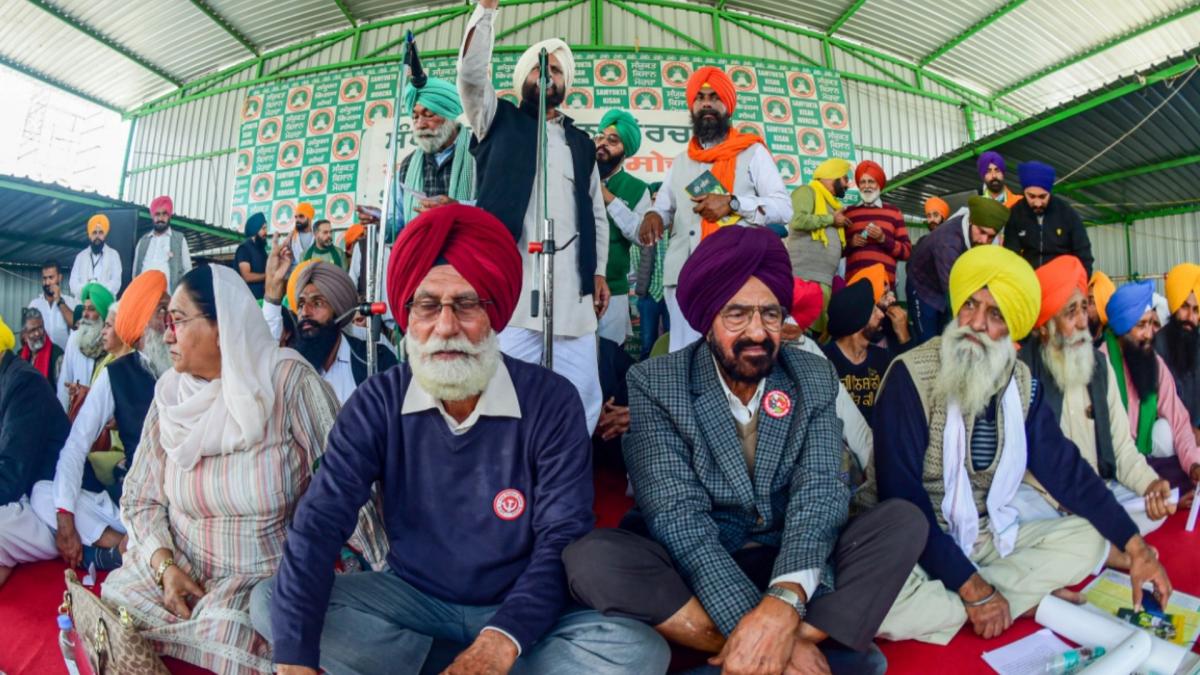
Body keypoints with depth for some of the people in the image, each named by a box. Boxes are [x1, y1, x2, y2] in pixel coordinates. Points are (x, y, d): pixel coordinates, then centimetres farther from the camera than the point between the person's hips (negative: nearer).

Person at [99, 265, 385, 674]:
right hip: (179, 572, 5)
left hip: (266, 577, -4)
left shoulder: (287, 381, -15)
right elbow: (139, 497, 6)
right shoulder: (171, 392, -1)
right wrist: (165, 565, -10)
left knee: (225, 639, -26)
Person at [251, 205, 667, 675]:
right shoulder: (378, 404, -9)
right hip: (412, 597, 2)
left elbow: (563, 538, -18)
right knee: (270, 603, -15)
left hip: (520, 611, -2)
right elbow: (320, 522, -17)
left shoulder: (551, 401, -16)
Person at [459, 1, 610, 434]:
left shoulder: (581, 144, 23)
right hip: (510, 281, -3)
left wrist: (600, 272, 12)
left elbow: (597, 215, 20)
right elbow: (471, 73, -1)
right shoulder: (500, 121, 17)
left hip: (571, 287, 3)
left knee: (580, 394, -1)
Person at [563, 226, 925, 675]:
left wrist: (786, 602, -31)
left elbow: (819, 494, -13)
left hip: (791, 570, 2)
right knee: (591, 559, -31)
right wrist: (751, 619, -30)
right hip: (693, 572, -2)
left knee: (904, 521, -18)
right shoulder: (654, 384, -10)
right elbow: (677, 514, -19)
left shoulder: (814, 379, -1)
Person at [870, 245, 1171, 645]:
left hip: (986, 536, 6)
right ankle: (1028, 601, -10)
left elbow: (1065, 468, 6)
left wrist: (1135, 547, 0)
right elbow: (902, 497, -23)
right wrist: (972, 587, -22)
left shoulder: (1021, 383, 1)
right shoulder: (911, 377, -19)